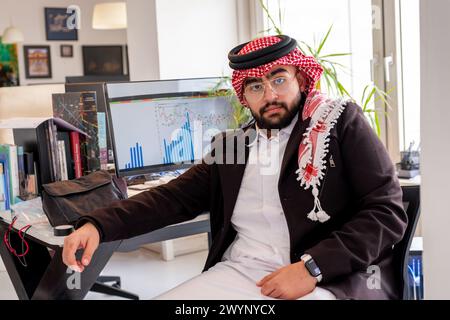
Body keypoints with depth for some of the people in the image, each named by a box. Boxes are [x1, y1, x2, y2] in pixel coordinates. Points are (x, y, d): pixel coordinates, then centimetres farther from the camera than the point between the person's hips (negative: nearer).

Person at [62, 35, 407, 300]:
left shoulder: (343, 122, 2)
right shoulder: (231, 145, 15)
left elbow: (388, 211, -5)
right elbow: (174, 197, 11)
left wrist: (312, 268, -16)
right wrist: (98, 224, -5)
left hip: (331, 280, -4)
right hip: (240, 272, 4)